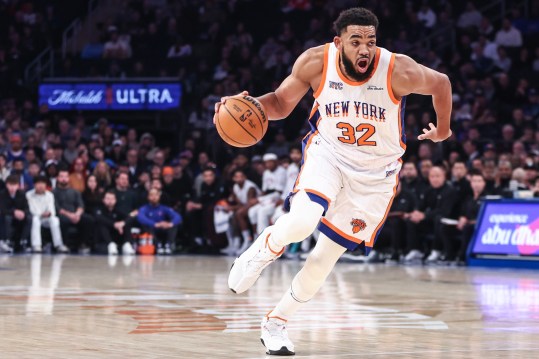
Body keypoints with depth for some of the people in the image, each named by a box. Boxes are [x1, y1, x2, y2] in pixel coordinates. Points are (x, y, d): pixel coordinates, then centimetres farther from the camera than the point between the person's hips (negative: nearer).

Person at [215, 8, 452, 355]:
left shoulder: (398, 70, -24)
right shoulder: (316, 62, -18)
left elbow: (441, 83, -4)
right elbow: (282, 103, -2)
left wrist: (443, 130, 13)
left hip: (375, 173, 0)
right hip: (328, 152, 0)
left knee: (325, 256, 2)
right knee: (302, 221, -29)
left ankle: (276, 322, 23)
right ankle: (267, 247, 6)